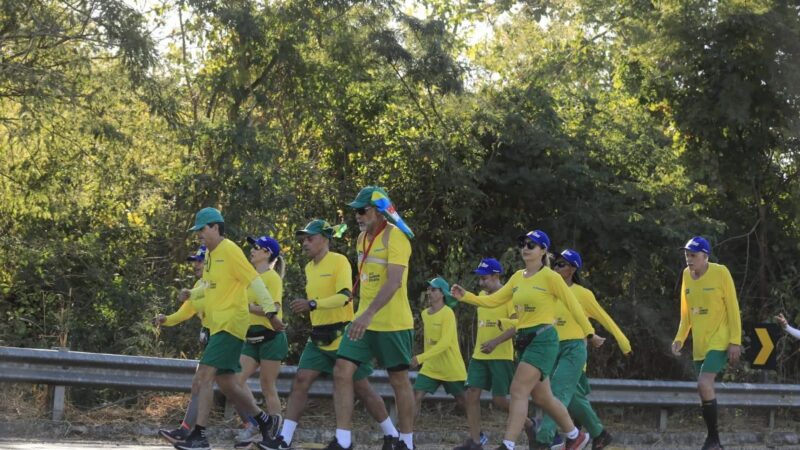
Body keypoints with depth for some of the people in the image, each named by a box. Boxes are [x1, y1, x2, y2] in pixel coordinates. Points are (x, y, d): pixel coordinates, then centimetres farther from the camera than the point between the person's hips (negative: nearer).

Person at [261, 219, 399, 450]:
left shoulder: (339, 261, -11)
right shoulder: (309, 268, 12)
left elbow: (344, 296, -24)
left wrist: (312, 304, -29)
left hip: (342, 335, -7)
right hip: (318, 338, 7)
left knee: (361, 388, 1)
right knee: (301, 381, -8)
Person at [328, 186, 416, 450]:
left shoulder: (395, 237, -15)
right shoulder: (362, 238, 11)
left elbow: (394, 282, -25)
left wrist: (369, 315, -33)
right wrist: (363, 316, 18)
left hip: (392, 324, -8)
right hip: (364, 321, 8)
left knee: (399, 381, 3)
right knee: (342, 372, -3)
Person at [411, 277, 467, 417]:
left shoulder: (447, 313, -17)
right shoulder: (425, 314, 6)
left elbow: (445, 342, -26)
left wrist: (421, 358, -33)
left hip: (452, 368, -6)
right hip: (430, 367, 6)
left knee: (463, 402, 5)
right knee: (416, 397, -10)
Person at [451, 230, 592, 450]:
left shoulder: (550, 277, -7)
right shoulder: (518, 277, 12)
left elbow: (573, 305, -3)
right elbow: (492, 300, 12)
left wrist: (589, 332, 1)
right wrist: (465, 296, -2)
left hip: (543, 339, -7)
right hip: (524, 340, 7)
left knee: (518, 391, -16)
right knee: (542, 397, 13)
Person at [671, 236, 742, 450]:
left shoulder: (720, 273, -11)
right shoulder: (687, 275, 7)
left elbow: (733, 308, -10)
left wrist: (735, 341, -14)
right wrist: (680, 338, 6)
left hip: (719, 341, -7)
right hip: (699, 344, 7)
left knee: (704, 383, -23)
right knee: (705, 391, 7)